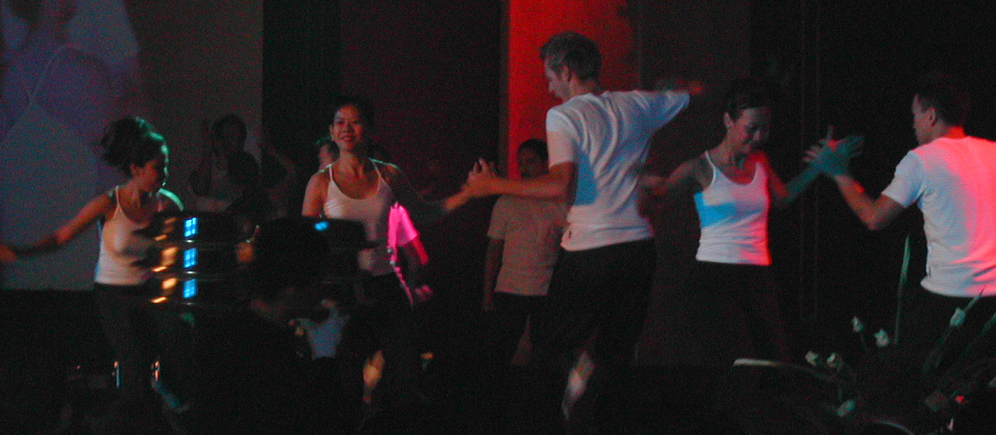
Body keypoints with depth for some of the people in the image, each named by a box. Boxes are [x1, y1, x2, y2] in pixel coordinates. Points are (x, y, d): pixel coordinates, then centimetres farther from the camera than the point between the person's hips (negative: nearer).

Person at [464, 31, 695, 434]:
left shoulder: (563, 116, -7)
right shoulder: (636, 105, 9)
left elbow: (561, 186, -20)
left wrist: (493, 185, -11)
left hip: (589, 253, -5)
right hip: (639, 246, 5)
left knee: (550, 345, 9)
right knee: (615, 356, 13)